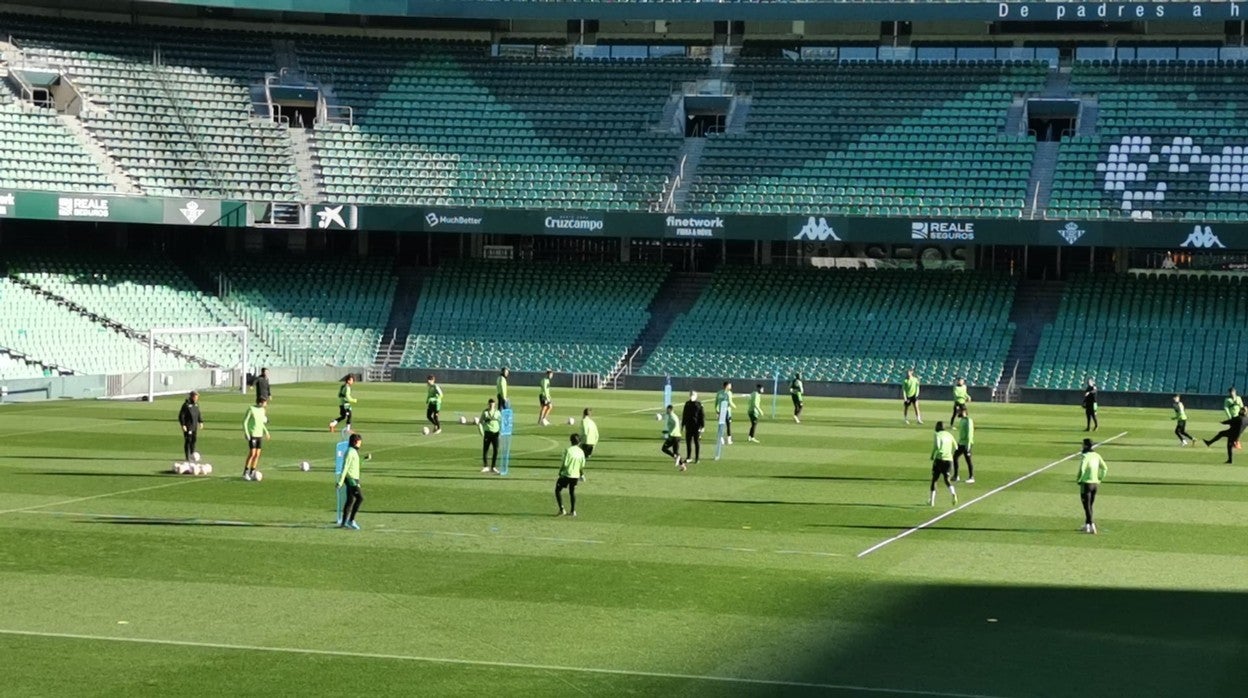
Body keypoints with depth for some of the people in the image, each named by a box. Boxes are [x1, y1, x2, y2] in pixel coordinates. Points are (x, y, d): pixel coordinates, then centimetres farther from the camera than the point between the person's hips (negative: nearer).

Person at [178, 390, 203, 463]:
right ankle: (187, 457, -2)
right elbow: (181, 415, -14)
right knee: (188, 441, -6)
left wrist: (200, 422, 16)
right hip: (188, 426, -7)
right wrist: (183, 425, -18)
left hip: (195, 425, 7)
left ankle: (192, 455, 24)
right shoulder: (186, 404, -13)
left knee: (194, 440, 11)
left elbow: (198, 414, 23)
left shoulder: (196, 404, 10)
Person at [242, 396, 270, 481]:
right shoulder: (251, 409, -12)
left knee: (257, 455, 4)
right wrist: (246, 434, -16)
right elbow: (244, 422, -10)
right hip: (252, 435, -7)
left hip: (260, 435, 7)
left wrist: (266, 431, 12)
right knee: (252, 454, -12)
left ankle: (252, 473, 11)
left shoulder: (262, 410, 8)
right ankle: (245, 473, -3)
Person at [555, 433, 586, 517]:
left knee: (558, 490, 10)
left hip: (566, 474, -5)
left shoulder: (568, 450, -15)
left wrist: (560, 472, 0)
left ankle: (561, 509, 1)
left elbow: (565, 464, -17)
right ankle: (573, 511, 22)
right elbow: (582, 466, 6)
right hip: (576, 475, 5)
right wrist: (582, 475, 23)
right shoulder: (581, 452, 0)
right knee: (572, 492, 21)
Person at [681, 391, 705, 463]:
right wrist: (682, 424, 15)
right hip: (688, 426, 5)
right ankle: (688, 457, 18)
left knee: (697, 442, 0)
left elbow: (702, 416, -7)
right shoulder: (687, 404, 9)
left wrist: (702, 426, -12)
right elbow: (684, 415, 16)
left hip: (696, 426, -5)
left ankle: (697, 458, 7)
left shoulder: (699, 405, -6)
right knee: (688, 442, 8)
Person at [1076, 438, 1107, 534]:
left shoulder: (1084, 456, -15)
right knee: (1089, 505, 17)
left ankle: (1092, 525, -14)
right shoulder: (1097, 456, 7)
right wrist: (1099, 479, 15)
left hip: (1086, 483, -7)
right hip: (1095, 483, 7)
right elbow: (1105, 468, 10)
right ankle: (1087, 525, 23)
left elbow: (1081, 470, -25)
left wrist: (1078, 479, -8)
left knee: (1087, 506, -4)